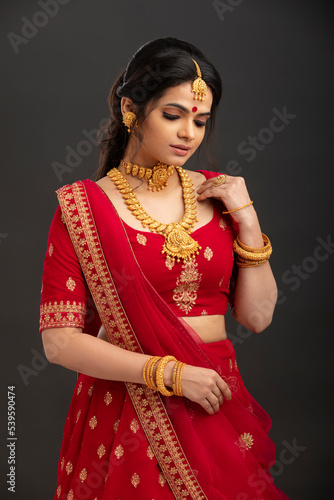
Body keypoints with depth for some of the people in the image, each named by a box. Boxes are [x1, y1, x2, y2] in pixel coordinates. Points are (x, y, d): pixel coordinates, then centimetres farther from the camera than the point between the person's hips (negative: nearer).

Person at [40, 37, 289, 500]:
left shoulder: (218, 194, 3)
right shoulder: (84, 206, -9)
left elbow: (256, 317, 2)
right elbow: (59, 340, -12)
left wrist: (247, 220, -8)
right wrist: (170, 372, -16)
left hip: (216, 404, 4)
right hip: (126, 409, -4)